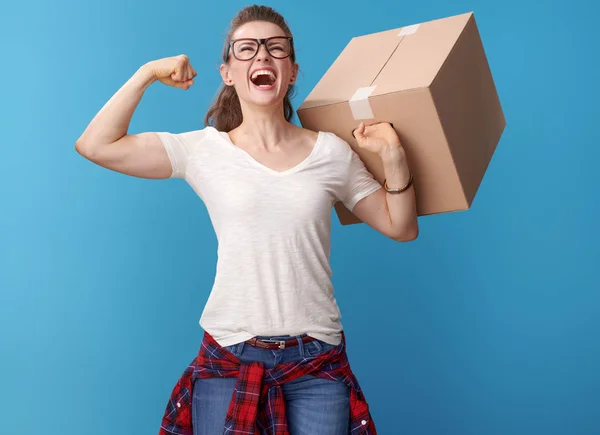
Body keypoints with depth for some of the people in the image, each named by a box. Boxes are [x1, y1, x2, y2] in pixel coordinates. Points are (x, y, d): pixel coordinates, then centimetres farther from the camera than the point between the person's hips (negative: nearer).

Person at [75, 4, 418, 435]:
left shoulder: (331, 152, 1)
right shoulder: (204, 150, -1)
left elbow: (401, 228, 8)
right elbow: (95, 146, -5)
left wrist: (394, 157, -7)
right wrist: (147, 74, -4)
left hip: (317, 359, 1)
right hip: (228, 355, 0)